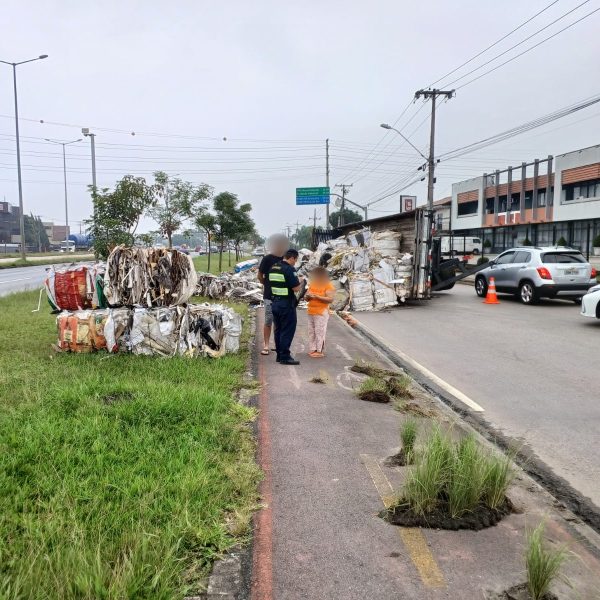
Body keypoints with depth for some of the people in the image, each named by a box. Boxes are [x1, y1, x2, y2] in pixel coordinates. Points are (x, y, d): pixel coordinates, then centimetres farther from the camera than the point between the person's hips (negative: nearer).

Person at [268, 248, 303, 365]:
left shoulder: (273, 268, 10)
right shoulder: (289, 269, -16)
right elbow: (296, 288, -19)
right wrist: (301, 283, 2)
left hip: (275, 302, 8)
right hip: (287, 304, -8)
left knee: (278, 329, 14)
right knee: (287, 331, -2)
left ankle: (279, 355, 20)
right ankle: (285, 357, -1)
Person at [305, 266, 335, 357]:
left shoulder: (328, 286, -7)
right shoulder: (312, 284, 13)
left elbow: (330, 299, -16)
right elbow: (306, 298, 16)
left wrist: (317, 297, -21)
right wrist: (308, 296, -9)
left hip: (321, 313, -7)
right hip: (311, 312, 7)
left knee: (319, 332, -6)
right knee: (311, 332, 9)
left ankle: (319, 351, -1)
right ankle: (312, 349, 16)